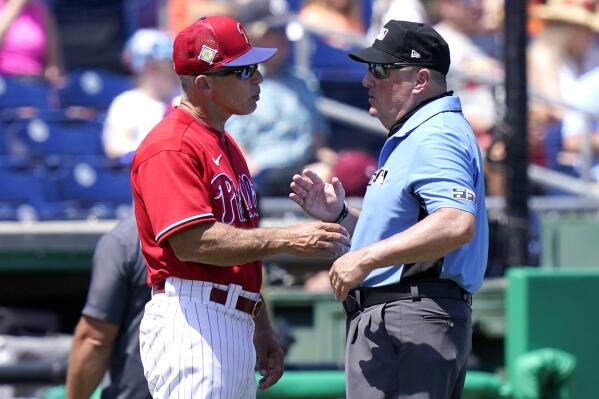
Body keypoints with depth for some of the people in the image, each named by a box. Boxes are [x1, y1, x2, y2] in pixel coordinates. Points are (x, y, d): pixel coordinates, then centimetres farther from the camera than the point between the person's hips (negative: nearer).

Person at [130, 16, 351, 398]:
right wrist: (287, 239, -23)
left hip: (237, 325, 10)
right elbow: (192, 242, -22)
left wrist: (262, 331, 23)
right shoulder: (171, 148, -11)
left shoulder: (226, 145, 21)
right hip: (191, 321, -10)